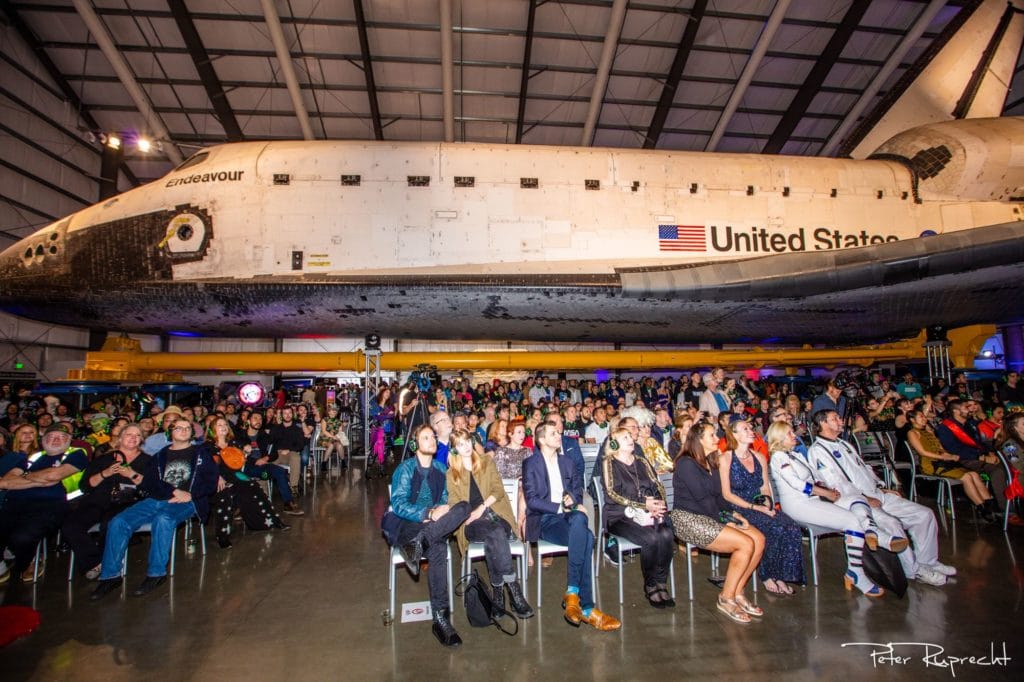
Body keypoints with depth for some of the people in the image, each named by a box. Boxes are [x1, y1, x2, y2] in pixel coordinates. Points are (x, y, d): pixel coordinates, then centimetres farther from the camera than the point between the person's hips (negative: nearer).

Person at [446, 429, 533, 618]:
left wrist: (483, 507, -9)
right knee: (496, 533, -35)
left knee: (493, 539, -36)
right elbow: (453, 503, 8)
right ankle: (514, 591, -37)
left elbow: (498, 490, 8)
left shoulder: (486, 462, 18)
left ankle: (498, 593, -33)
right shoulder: (451, 473, 16)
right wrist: (467, 514, -13)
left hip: (495, 513, 1)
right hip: (470, 522, -1)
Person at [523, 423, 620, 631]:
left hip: (568, 514, 5)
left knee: (579, 519, -34)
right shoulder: (530, 463, 2)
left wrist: (572, 498, -4)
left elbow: (578, 488, 20)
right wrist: (560, 507, -16)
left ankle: (572, 592, -30)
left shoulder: (567, 462, 20)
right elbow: (532, 500, -8)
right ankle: (585, 607, -24)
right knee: (586, 537, -30)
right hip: (544, 520, -4)